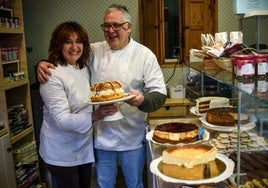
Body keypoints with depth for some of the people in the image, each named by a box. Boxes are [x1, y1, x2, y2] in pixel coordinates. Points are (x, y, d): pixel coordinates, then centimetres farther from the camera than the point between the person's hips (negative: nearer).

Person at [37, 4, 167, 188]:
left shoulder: (145, 55, -8)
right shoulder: (94, 51, 0)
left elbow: (159, 94, -9)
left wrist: (143, 100, -31)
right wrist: (44, 64, -11)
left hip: (132, 138, -2)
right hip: (101, 136, 3)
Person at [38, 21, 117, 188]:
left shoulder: (85, 69, 2)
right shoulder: (53, 76, -21)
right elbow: (61, 120, -27)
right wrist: (94, 116, -41)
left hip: (85, 147, 7)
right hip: (62, 152, -7)